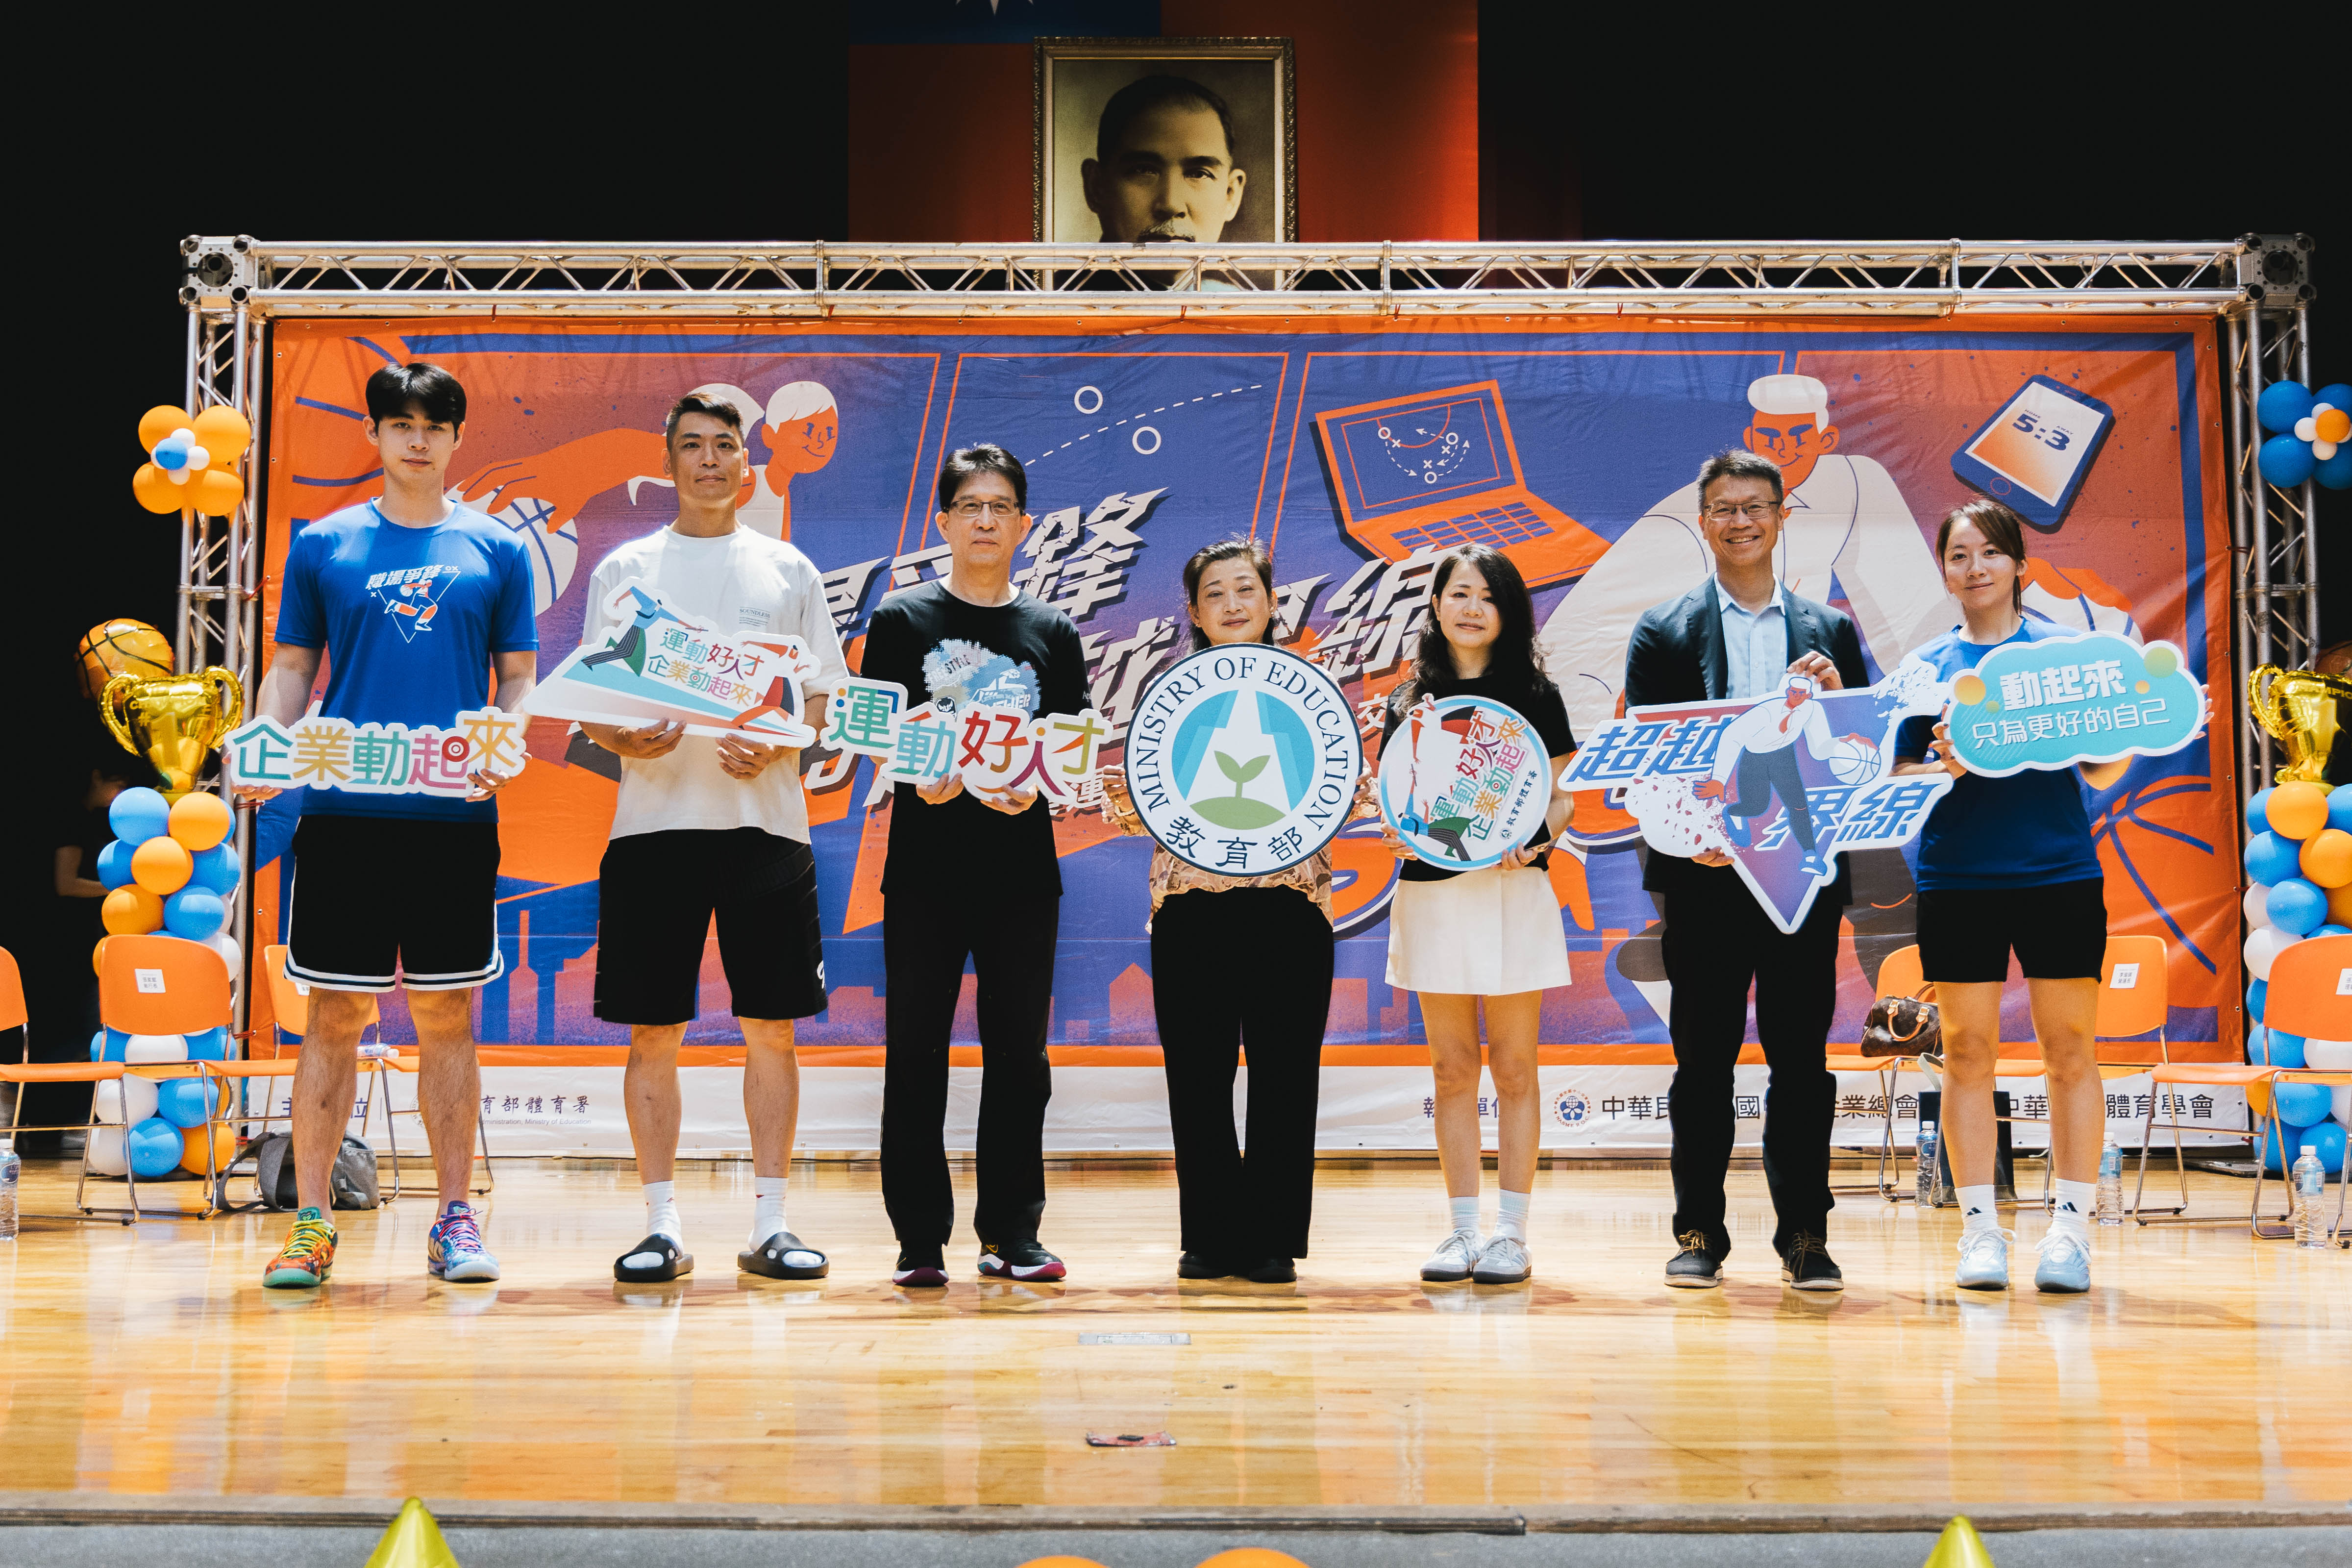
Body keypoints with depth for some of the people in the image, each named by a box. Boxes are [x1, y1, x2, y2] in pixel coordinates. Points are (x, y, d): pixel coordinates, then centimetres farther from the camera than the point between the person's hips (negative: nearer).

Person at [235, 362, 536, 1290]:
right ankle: (311, 1220, 11)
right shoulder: (323, 546, 10)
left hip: (457, 815, 0)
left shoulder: (496, 551, 9)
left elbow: (519, 679, 9)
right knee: (334, 1016, 3)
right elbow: (292, 670, 11)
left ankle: (455, 1217, 12)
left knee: (448, 1018, 4)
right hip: (343, 813, 0)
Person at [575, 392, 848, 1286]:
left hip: (767, 819, 1)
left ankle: (770, 1224, 10)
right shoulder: (625, 568, 10)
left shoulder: (789, 569, 11)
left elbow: (825, 701, 9)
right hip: (654, 820, 0)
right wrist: (625, 740, -15)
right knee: (653, 1030, 1)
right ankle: (663, 1226, 9)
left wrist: (773, 745, -11)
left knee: (771, 1027, 2)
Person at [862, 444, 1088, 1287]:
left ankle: (1012, 1232, 15)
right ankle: (919, 1237, 10)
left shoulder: (1052, 632, 10)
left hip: (1021, 865, 2)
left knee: (1019, 1049, 5)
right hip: (925, 865, -2)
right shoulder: (902, 618, 4)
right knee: (917, 1049, 1)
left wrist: (1032, 786, -13)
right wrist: (919, 777, -19)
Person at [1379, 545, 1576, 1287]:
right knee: (1453, 1066, 5)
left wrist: (1534, 838, -14)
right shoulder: (1410, 700, 10)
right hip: (1431, 891, 2)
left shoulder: (1534, 694, 5)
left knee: (1513, 1066, 1)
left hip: (1513, 891, -2)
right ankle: (1463, 1230, 11)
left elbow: (1560, 798, 5)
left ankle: (1511, 1233, 7)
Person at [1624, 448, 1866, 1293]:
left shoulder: (1832, 631, 13)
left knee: (1801, 1058, 4)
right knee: (1703, 1060, 3)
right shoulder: (1663, 630, 7)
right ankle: (1700, 1236, 12)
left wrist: (1836, 700, -9)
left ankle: (1805, 1236, 11)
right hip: (1705, 872, -1)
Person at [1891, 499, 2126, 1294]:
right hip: (1957, 879, 1)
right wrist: (1946, 767, -14)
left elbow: (2102, 773, 5)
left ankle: (2070, 1227, 7)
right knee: (1967, 1050, 2)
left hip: (2060, 872, 0)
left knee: (2070, 1049, 1)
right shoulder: (1927, 666, 8)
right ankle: (1980, 1229, 9)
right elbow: (1899, 780, 6)